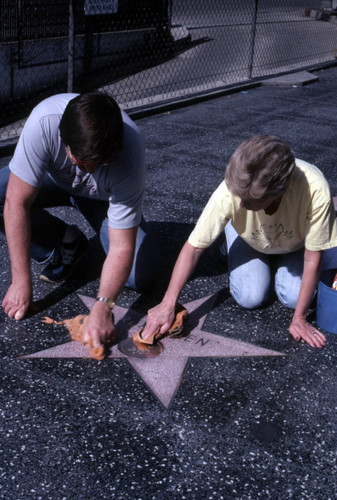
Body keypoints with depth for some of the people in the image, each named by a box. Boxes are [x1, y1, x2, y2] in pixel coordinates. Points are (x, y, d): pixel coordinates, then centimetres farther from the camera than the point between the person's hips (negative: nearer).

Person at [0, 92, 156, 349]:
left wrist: (102, 308, -48)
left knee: (140, 277, -20)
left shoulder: (130, 158, -39)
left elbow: (122, 248, -36)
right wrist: (21, 283, -34)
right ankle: (66, 243, -4)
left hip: (104, 197, -1)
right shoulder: (44, 120, -40)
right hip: (53, 178, 2)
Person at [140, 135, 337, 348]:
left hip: (294, 243, 0)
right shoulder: (230, 192, -42)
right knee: (250, 297, -15)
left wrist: (300, 318, -23)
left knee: (295, 297, -15)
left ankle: (278, 267, 19)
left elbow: (313, 259, -30)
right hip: (249, 238, 0)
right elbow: (194, 247, -30)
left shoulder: (315, 191, -44)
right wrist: (168, 304, -32)